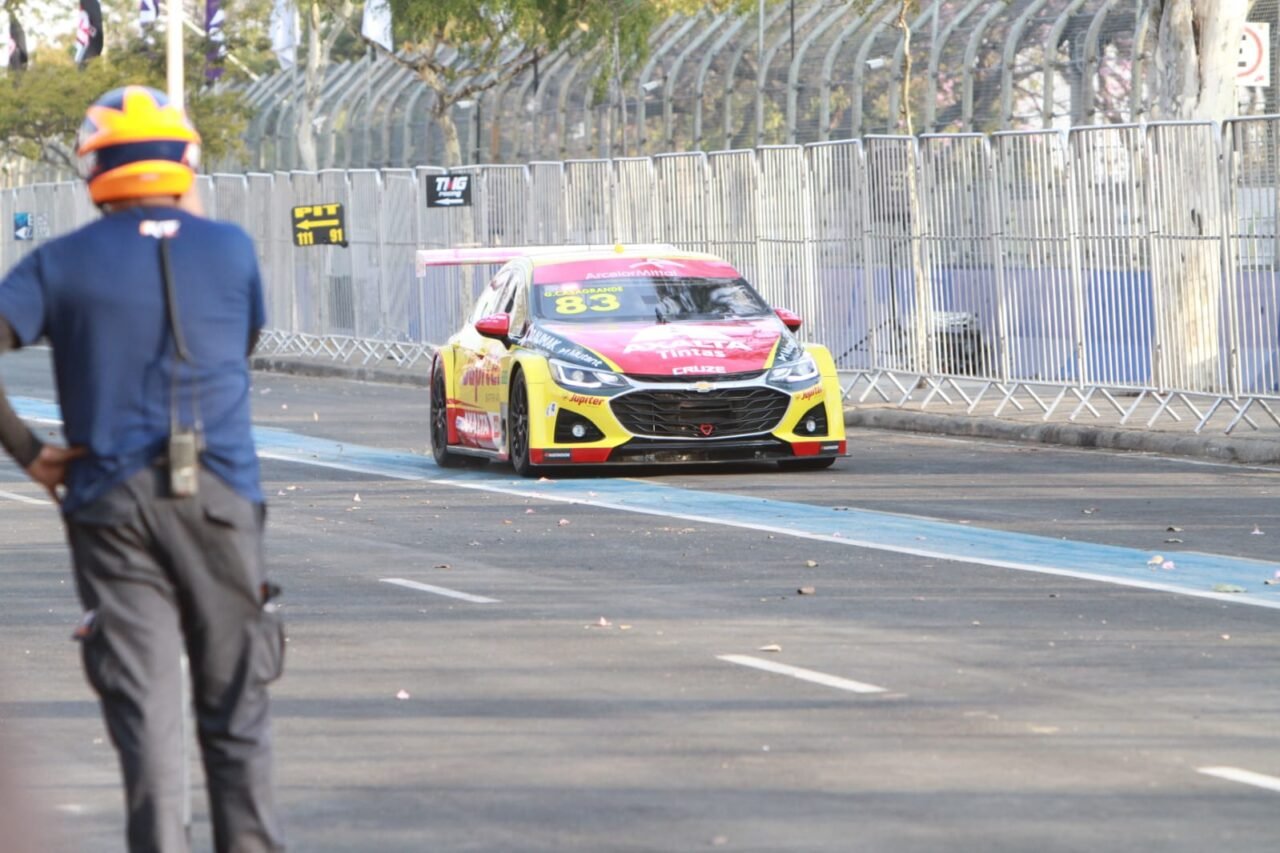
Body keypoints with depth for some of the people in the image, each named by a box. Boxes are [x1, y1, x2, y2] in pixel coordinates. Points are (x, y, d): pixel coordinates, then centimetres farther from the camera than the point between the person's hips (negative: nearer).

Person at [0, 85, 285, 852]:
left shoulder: (62, 263, 1)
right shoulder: (230, 248, 3)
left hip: (111, 502, 0)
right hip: (220, 499, 1)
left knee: (145, 713, -1)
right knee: (235, 710, 10)